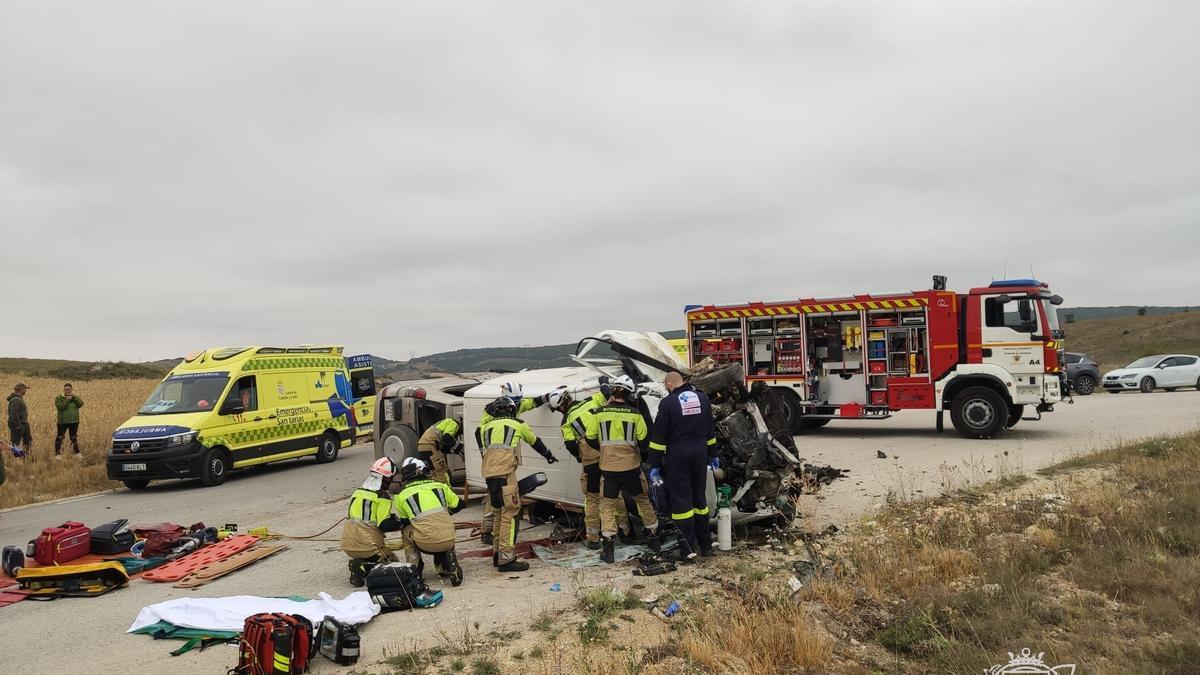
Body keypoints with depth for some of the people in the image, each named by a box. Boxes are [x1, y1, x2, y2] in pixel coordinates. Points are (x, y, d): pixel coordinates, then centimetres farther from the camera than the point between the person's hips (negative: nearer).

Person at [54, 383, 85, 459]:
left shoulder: (75, 397, 10)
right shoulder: (58, 398, -3)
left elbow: (81, 404, -8)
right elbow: (61, 407, -18)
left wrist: (73, 396, -14)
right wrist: (67, 399, -19)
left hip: (74, 421, 3)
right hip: (63, 422, -3)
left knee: (74, 438, 13)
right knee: (60, 438, -2)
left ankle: (77, 453, 20)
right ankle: (57, 454, 6)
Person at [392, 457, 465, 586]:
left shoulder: (401, 495, 9)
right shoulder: (440, 485, 14)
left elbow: (402, 521, 22)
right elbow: (458, 505, 26)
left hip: (426, 544, -2)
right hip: (449, 540, 2)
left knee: (406, 531, 28)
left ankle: (414, 567, 17)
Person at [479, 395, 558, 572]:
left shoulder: (485, 427, 23)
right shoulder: (518, 425, 15)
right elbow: (535, 442, 29)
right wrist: (549, 455, 47)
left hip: (488, 473, 6)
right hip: (505, 473, -5)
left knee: (500, 513, 18)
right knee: (510, 514, -5)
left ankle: (498, 554, 24)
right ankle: (506, 558, -11)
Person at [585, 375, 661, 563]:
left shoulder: (599, 413, -6)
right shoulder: (634, 414, -8)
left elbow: (590, 438, 3)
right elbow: (644, 440, -2)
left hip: (608, 468, 0)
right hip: (631, 466, 0)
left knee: (608, 505, 10)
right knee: (643, 500, 19)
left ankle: (607, 547, 4)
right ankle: (654, 537, 29)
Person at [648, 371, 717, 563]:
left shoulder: (668, 403, -10)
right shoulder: (702, 398, 7)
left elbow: (659, 436, -9)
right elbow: (710, 430, 15)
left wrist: (655, 465, -4)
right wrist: (713, 455, 23)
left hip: (678, 455, -5)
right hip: (700, 453, 5)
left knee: (681, 500, 0)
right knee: (699, 496, 16)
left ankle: (689, 550, 0)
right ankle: (706, 544, 22)